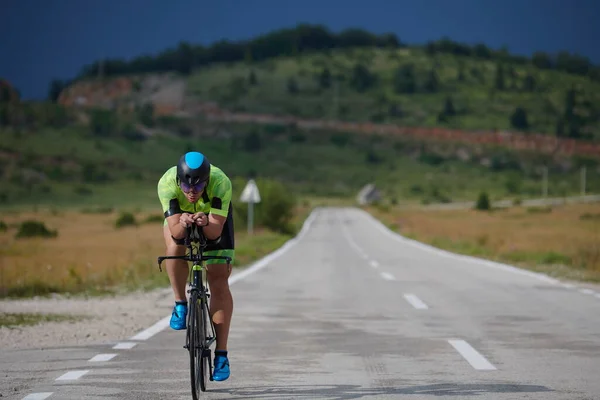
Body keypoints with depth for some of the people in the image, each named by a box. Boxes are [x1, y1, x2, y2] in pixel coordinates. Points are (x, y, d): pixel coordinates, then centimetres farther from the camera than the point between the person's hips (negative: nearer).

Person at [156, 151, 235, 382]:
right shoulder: (167, 183, -37)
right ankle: (180, 304, -9)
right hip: (179, 216, 1)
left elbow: (216, 231, -40)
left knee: (219, 282, -9)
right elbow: (175, 232, -39)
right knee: (175, 247, -33)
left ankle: (221, 354, -3)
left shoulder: (220, 183, -39)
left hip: (215, 218, 0)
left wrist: (205, 224, -60)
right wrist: (182, 224, -60)